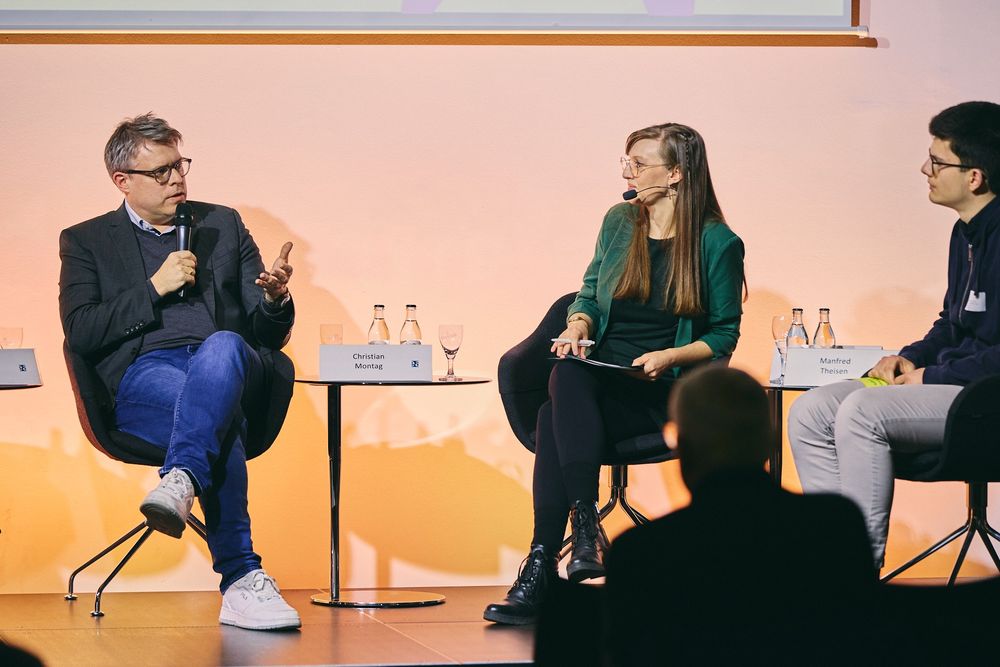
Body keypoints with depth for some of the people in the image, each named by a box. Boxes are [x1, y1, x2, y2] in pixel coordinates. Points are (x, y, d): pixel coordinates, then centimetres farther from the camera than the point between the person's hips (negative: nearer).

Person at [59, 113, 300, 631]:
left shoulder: (222, 225, 23)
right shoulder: (86, 241, 17)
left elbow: (269, 334, 19)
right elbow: (80, 334, 1)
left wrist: (275, 300, -5)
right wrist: (155, 288, -5)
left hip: (228, 363, 2)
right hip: (142, 378, -2)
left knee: (223, 346, -38)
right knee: (220, 418, -37)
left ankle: (180, 481, -57)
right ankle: (241, 579, -43)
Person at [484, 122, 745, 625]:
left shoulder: (718, 244, 0)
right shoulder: (619, 222, 13)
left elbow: (724, 337, 3)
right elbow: (589, 294, 21)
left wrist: (670, 356, -14)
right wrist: (578, 325, -2)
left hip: (662, 394, -4)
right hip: (598, 381, 4)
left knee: (554, 415, -32)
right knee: (566, 376, -34)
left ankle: (540, 568, -34)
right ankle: (585, 525, -38)